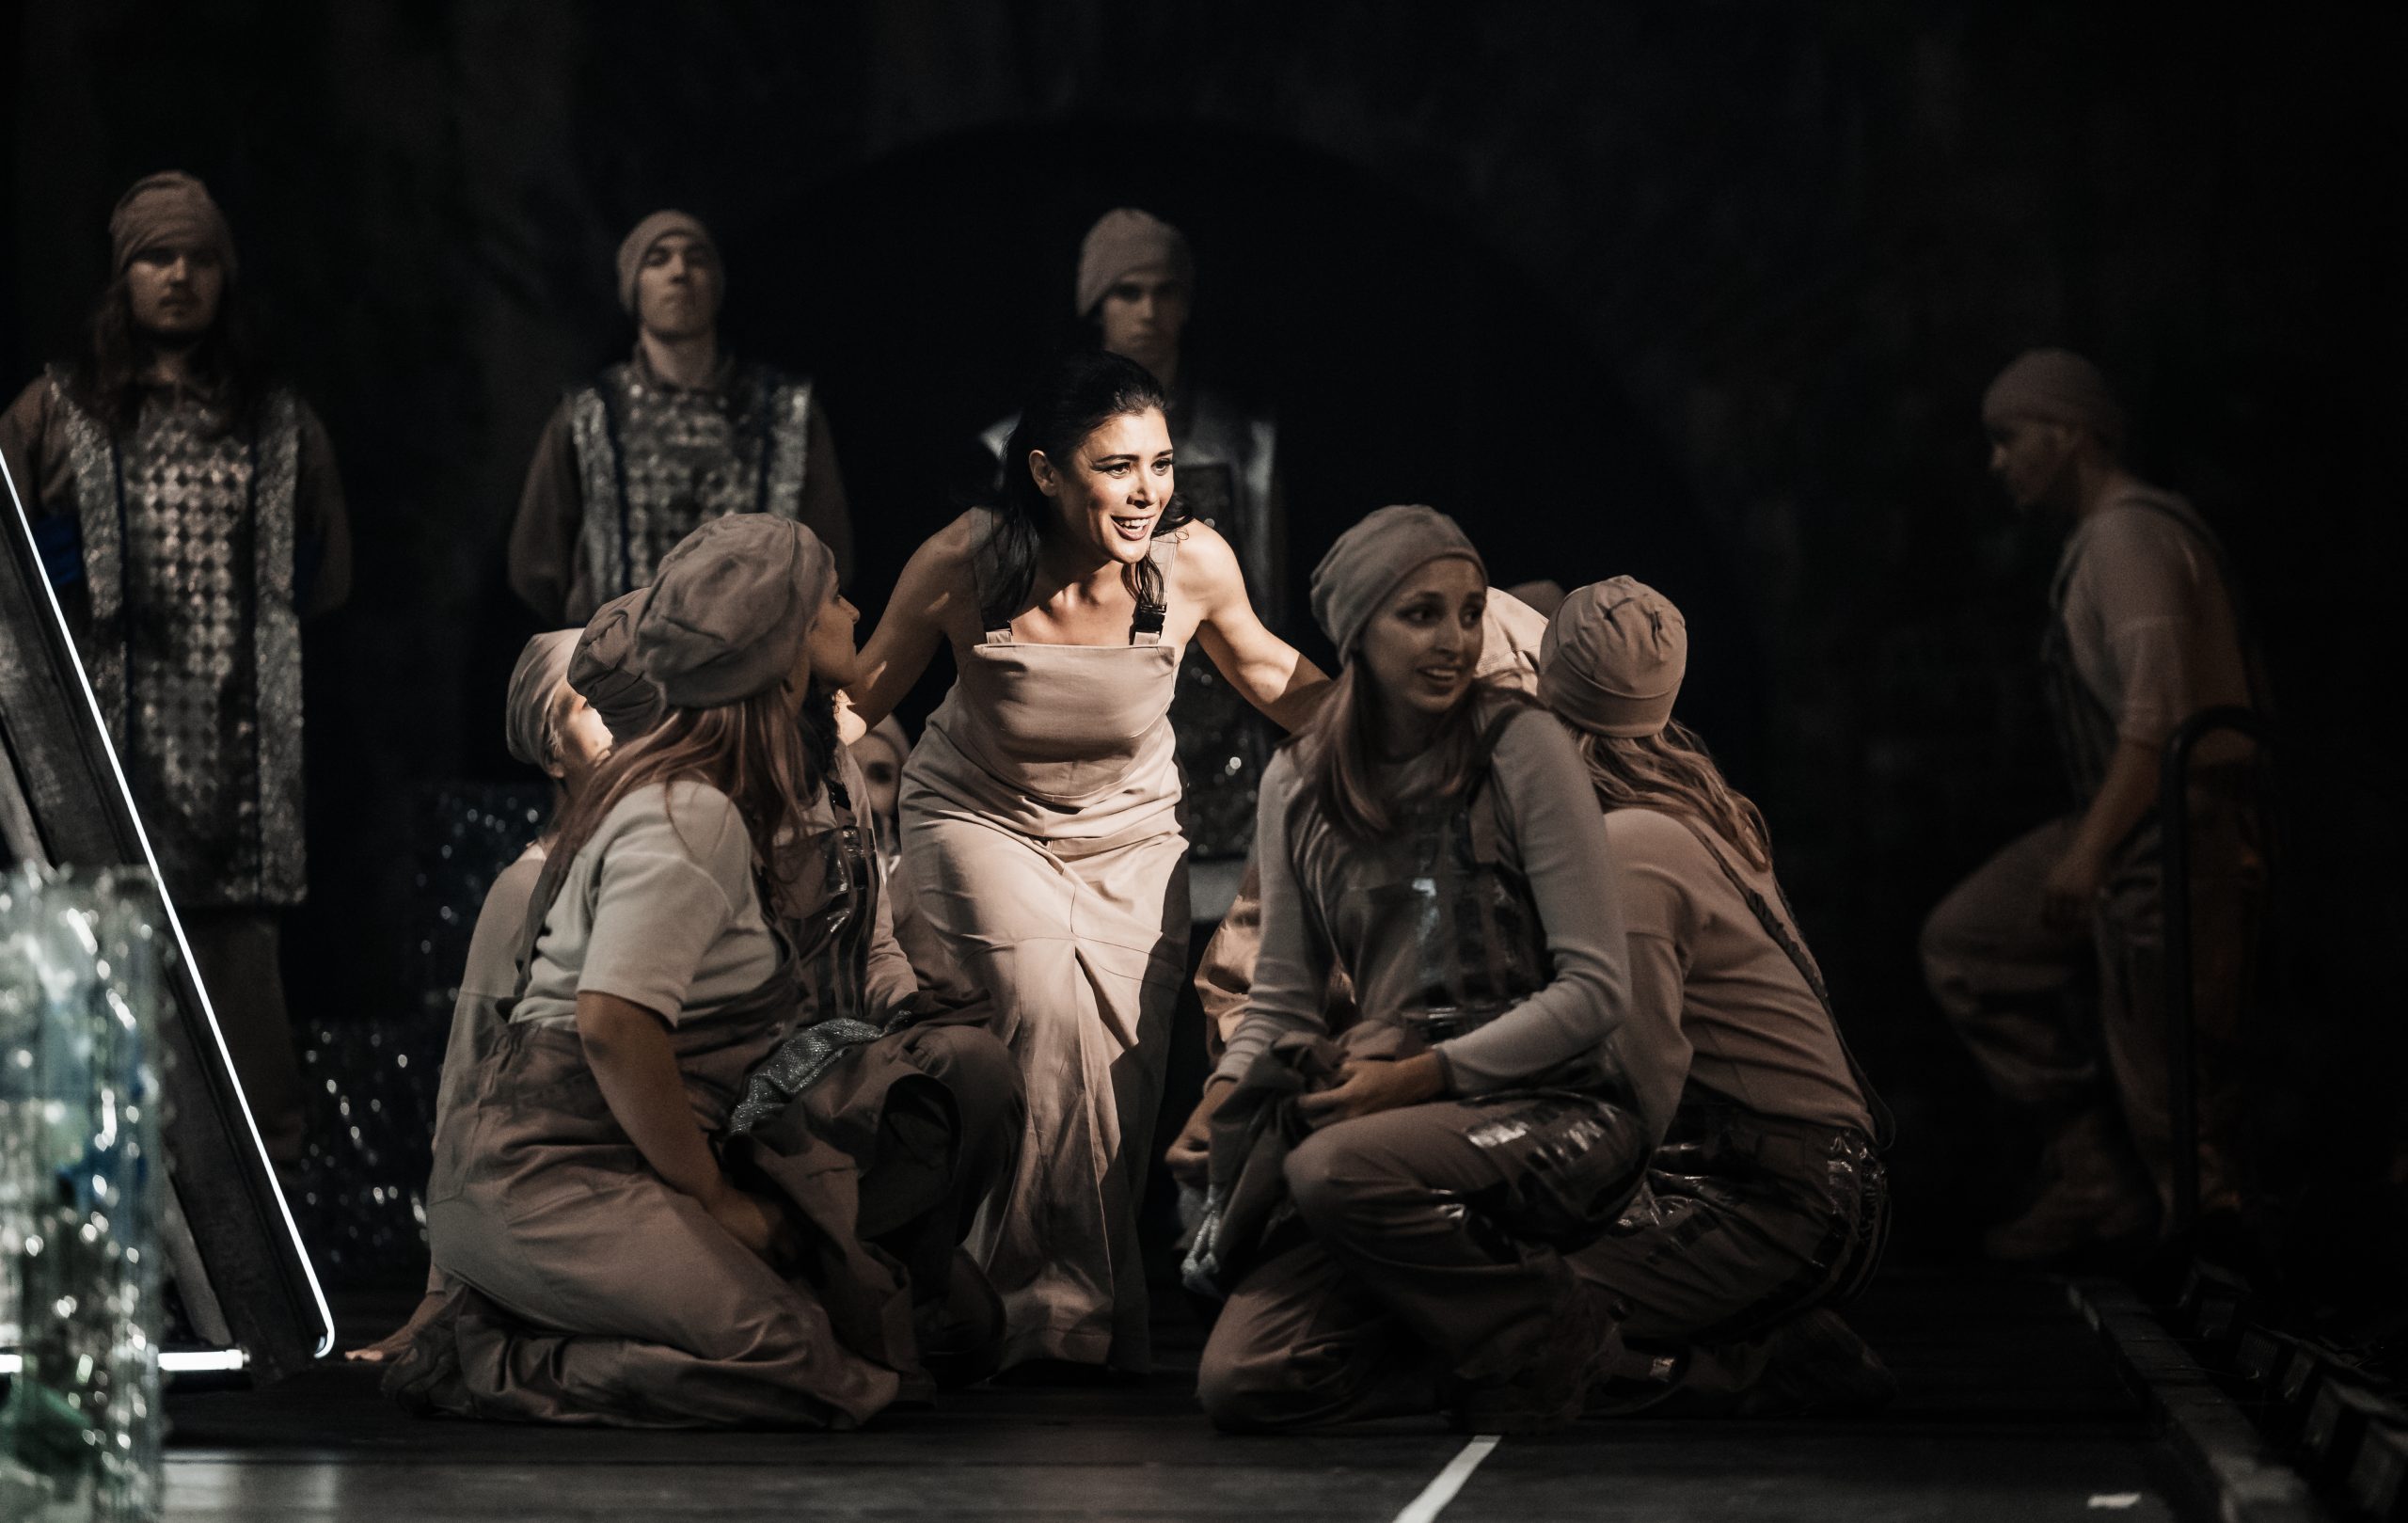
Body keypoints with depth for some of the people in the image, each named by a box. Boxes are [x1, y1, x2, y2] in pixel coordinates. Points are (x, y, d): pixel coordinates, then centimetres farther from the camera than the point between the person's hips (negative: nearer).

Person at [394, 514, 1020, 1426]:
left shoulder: (828, 779, 9)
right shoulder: (686, 814, -21)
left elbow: (868, 957, 18)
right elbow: (614, 1025, -29)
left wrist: (918, 1038, -3)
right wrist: (713, 1198, -20)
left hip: (699, 1135, 8)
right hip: (553, 1162, -8)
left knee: (968, 1067, -9)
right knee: (783, 1366, -28)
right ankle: (487, 1350, -7)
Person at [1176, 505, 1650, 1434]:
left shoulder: (1520, 748, -4)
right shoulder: (1299, 787, 10)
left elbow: (1596, 990, -8)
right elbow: (1282, 997, 16)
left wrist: (1424, 1073, -16)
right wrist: (1224, 1095, -5)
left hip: (1550, 1107, -5)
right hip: (1390, 1110, 5)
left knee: (1333, 1170, -36)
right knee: (1242, 1385, -16)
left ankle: (1546, 1340, -10)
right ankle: (1476, 1338, 11)